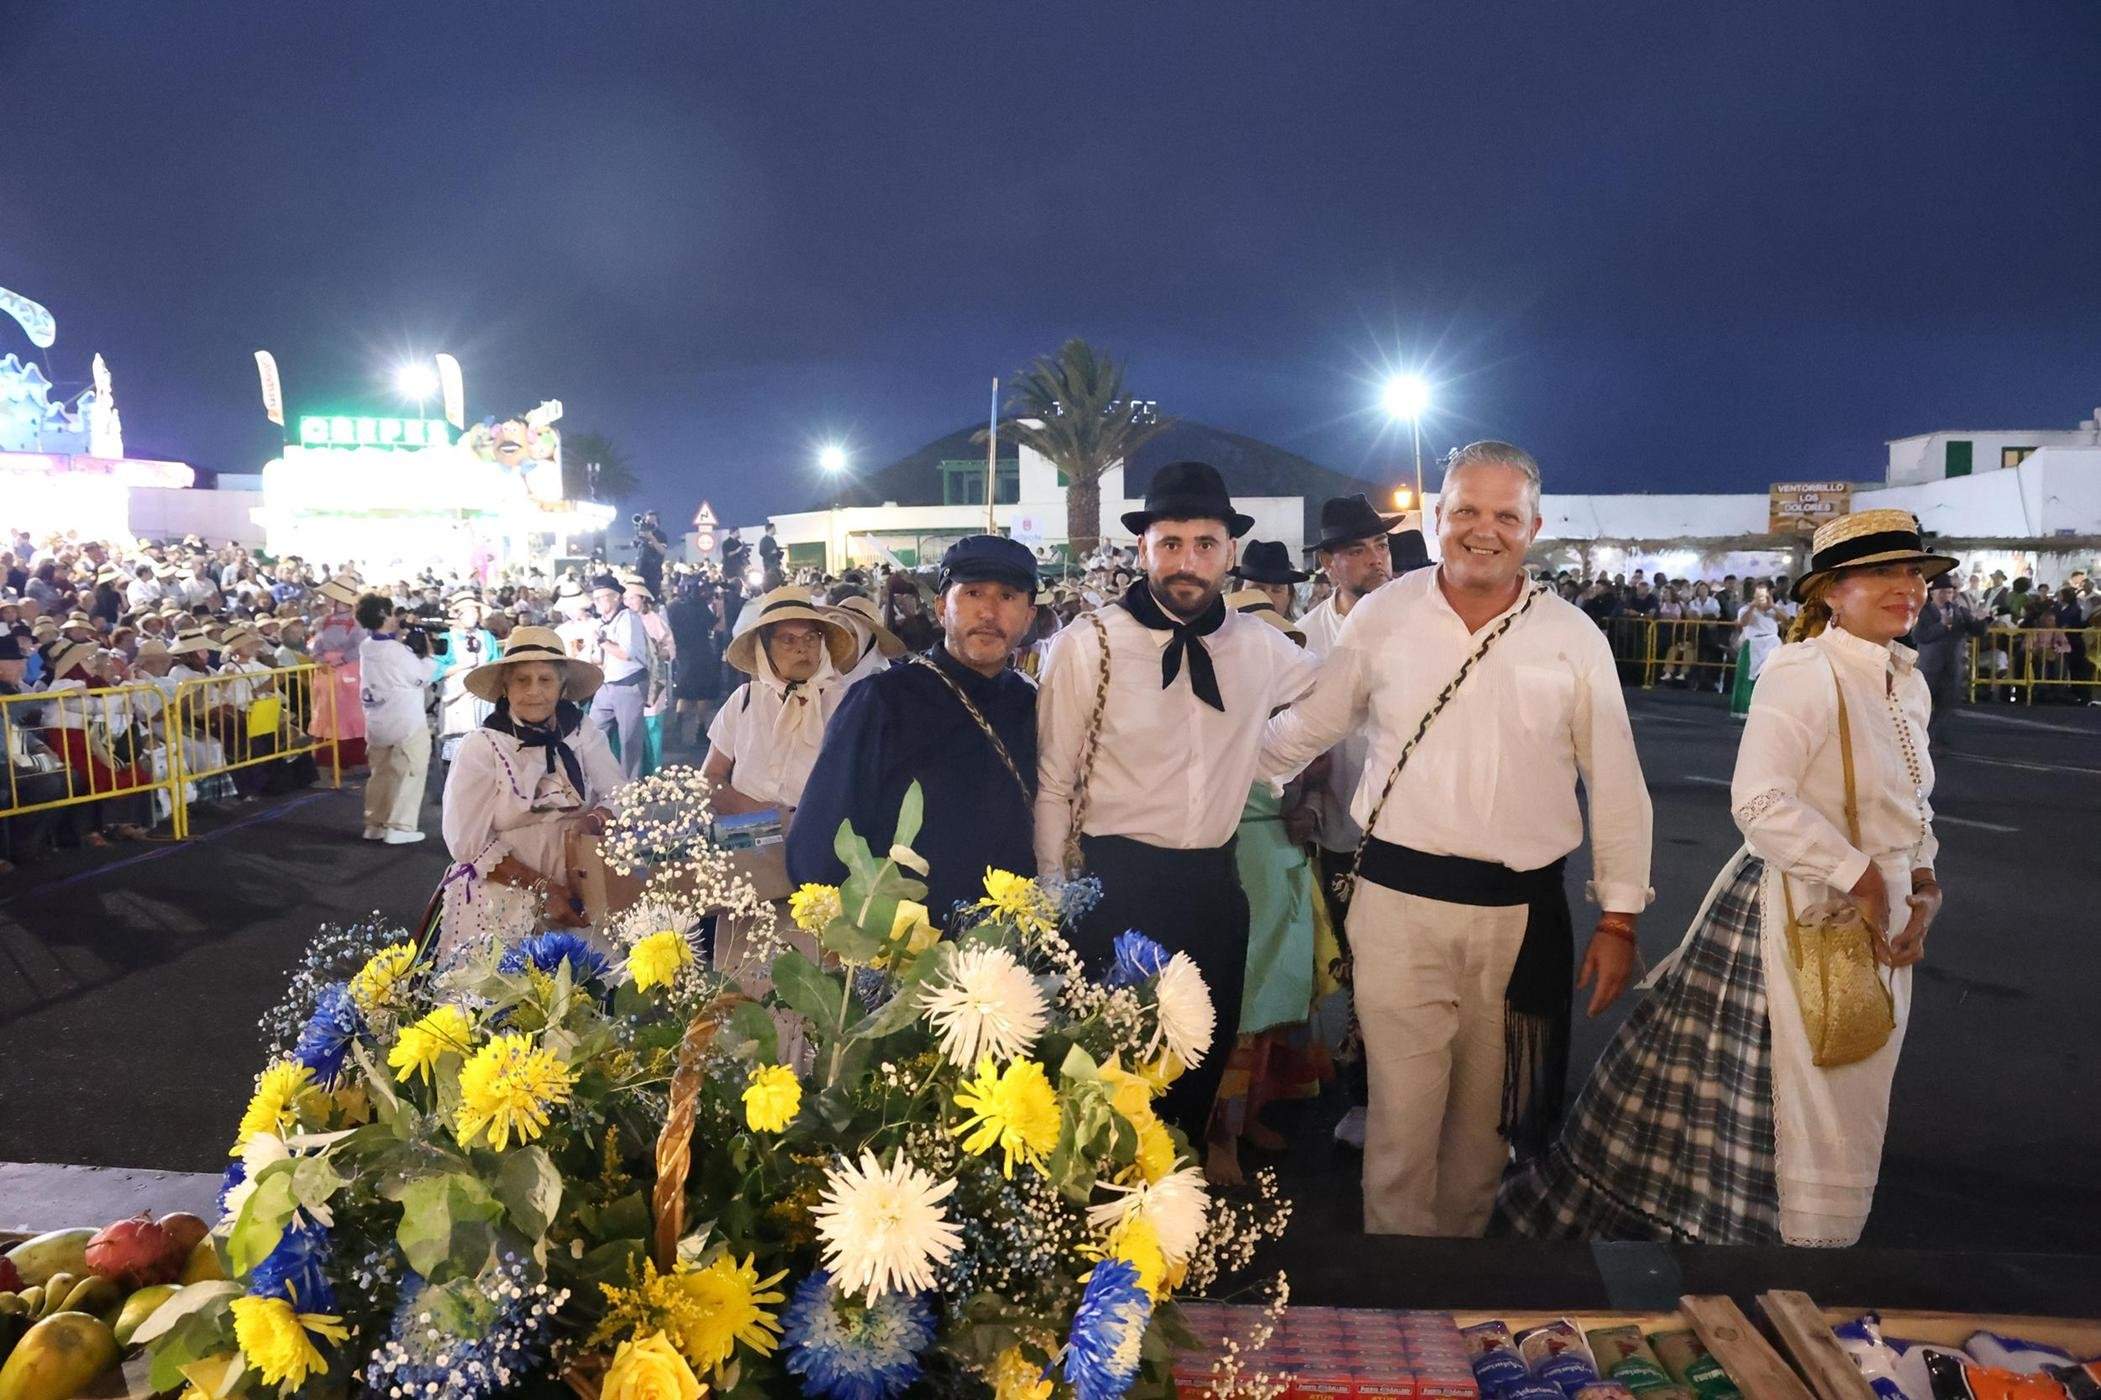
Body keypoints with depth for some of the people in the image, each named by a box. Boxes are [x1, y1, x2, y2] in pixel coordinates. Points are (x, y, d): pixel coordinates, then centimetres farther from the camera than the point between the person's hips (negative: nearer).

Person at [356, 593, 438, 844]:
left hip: (377, 722, 8)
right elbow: (424, 677, -9)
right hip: (406, 722, -8)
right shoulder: (396, 650, -19)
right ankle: (400, 827, -1)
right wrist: (429, 655, 5)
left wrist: (401, 637, 9)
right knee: (411, 773, 1)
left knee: (381, 773, 18)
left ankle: (374, 824, 22)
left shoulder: (366, 646, 2)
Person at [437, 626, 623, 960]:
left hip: (576, 892, 2)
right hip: (500, 901, -2)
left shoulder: (585, 736, 5)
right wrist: (542, 888, -17)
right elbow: (468, 843, -10)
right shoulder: (481, 748, -4)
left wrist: (594, 820, -26)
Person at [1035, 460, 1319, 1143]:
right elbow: (1052, 787, -6)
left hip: (1214, 885, 5)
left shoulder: (1259, 646, 1)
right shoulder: (1085, 647, -10)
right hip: (1113, 887, -4)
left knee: (1206, 1060, 17)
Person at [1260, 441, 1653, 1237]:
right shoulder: (1382, 615, 0)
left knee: (1485, 1116, 16)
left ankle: (1463, 1228, 37)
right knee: (1402, 1114, 0)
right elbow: (1311, 725, 11)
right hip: (1398, 900, -1)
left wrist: (1618, 918, 5)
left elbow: (1617, 784, 6)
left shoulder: (1573, 637, 1)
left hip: (1522, 911, 2)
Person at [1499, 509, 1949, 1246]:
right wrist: (1863, 880, -23)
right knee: (1800, 1123, 4)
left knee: (1844, 1123, 20)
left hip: (1873, 920, 9)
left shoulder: (1907, 683, 9)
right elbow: (1759, 801, -30)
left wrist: (1924, 889, 4)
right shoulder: (1804, 673, -19)